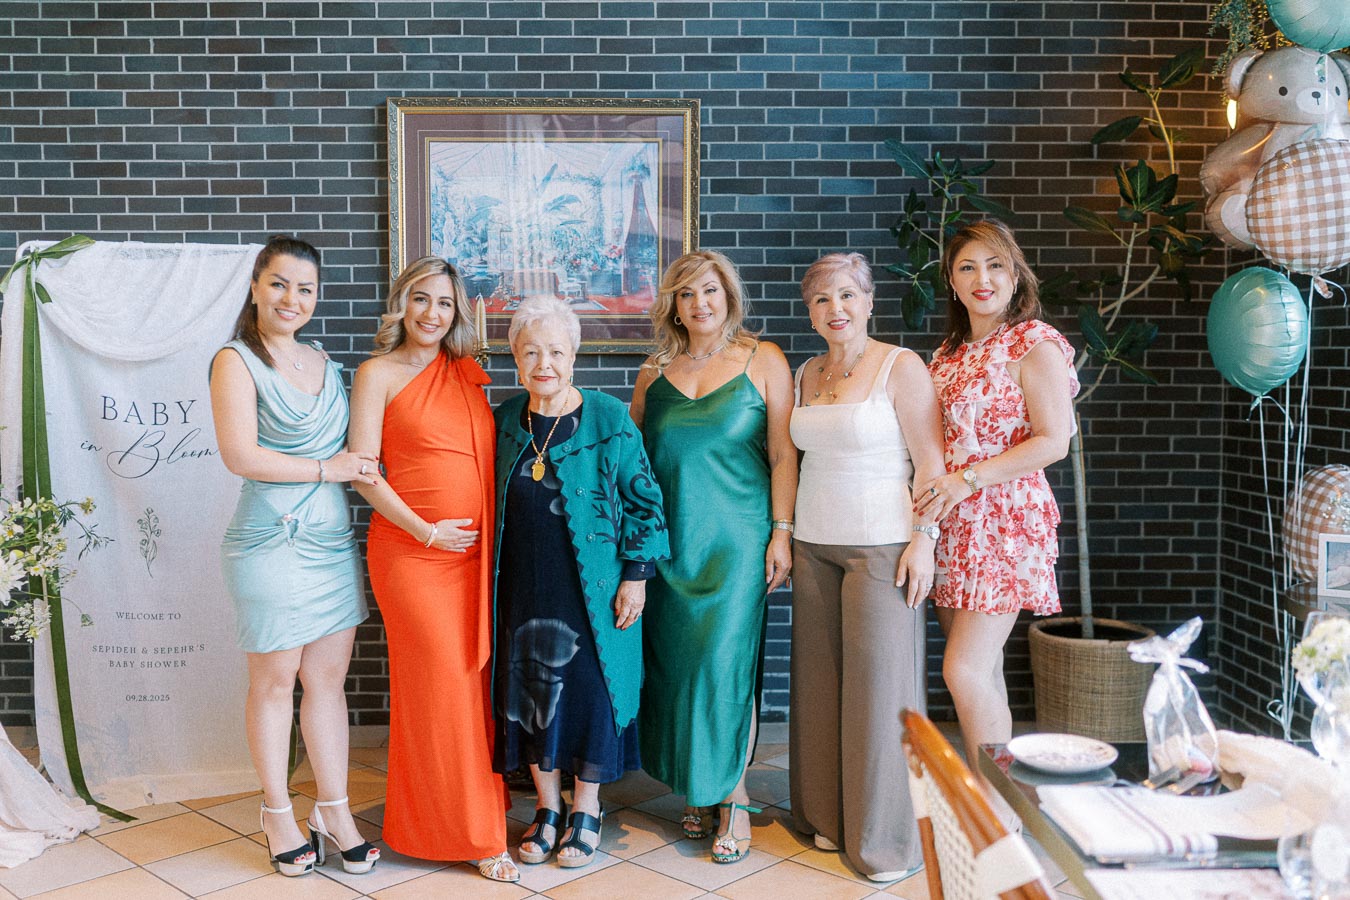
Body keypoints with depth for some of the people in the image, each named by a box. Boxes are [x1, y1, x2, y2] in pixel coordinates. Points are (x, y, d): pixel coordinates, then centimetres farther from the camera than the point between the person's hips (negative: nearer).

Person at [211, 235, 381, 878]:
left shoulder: (323, 363, 14)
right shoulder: (236, 361, -6)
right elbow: (240, 455, -16)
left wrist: (363, 464, 4)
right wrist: (327, 468, -13)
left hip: (333, 539, 6)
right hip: (271, 543, -6)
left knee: (328, 679, 10)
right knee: (274, 681, 6)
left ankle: (334, 810, 20)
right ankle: (277, 814, 21)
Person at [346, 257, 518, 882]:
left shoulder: (467, 374, 14)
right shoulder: (379, 373, -1)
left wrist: (490, 538, 7)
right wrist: (427, 531, -13)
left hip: (476, 551, 5)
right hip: (412, 551, -5)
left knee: (477, 680, 8)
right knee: (443, 684, -2)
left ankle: (477, 813, 24)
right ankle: (466, 832, 11)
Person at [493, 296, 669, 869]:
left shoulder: (608, 420, -9)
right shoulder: (504, 421, 3)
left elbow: (642, 500, -5)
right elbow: (493, 504, 14)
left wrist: (636, 575, -8)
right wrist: (491, 581, 12)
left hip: (593, 587, -4)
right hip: (523, 586, 4)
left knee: (590, 687, 3)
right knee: (529, 688, 9)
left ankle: (586, 811, 23)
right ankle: (547, 808, 27)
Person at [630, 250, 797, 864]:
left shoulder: (762, 360, 1)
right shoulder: (655, 370, 10)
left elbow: (782, 452, -1)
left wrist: (782, 531, -7)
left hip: (735, 538, -3)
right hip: (667, 539, 4)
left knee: (725, 659, -8)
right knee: (674, 659, 6)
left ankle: (734, 797, 7)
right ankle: (698, 789, 21)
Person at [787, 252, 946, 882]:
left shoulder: (901, 367, -6)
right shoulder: (806, 375, 11)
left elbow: (931, 463, -8)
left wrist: (924, 539, -15)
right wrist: (784, 534, 12)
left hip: (882, 545, -5)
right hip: (814, 545, 6)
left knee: (880, 682, -2)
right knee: (820, 679, 9)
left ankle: (887, 837, 10)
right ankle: (830, 816, 23)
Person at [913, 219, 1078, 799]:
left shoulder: (1035, 345, -6)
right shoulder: (949, 353, 16)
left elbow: (1053, 441, -13)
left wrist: (968, 479, -19)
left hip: (1004, 522, -7)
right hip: (951, 524, 7)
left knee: (965, 670, -12)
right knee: (980, 670, 11)